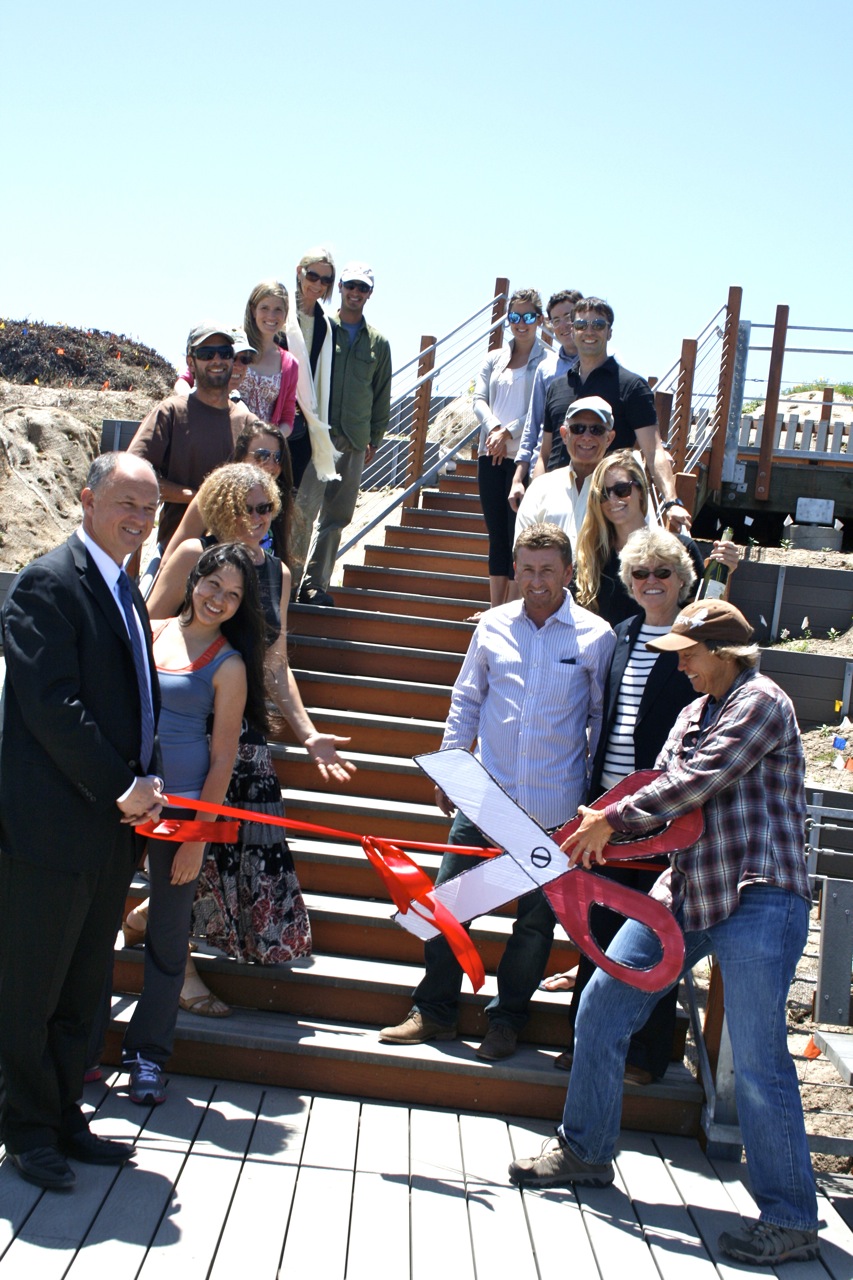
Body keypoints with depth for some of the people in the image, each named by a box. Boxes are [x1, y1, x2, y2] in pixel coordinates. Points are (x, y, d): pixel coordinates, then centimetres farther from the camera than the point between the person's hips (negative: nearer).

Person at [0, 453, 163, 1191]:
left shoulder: (128, 595, 16)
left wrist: (144, 784, 5)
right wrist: (120, 787, -16)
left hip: (112, 826, 9)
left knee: (81, 991, 16)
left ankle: (64, 1118, 28)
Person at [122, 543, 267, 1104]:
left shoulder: (228, 666, -3)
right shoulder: (148, 632, 6)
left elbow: (222, 758, -4)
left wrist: (197, 836, -8)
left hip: (181, 805, -3)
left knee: (167, 932, 6)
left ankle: (148, 1054, 19)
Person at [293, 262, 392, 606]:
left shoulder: (378, 342, 13)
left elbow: (382, 394, 17)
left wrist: (374, 438, 12)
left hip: (354, 441, 4)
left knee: (336, 516, 6)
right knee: (304, 507, -9)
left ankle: (314, 584, 14)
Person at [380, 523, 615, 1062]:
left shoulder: (596, 636, -4)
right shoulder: (494, 625, 3)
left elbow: (603, 718, 4)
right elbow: (466, 701, 11)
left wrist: (597, 791, 3)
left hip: (554, 805, -2)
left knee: (537, 916, 9)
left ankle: (507, 1020, 26)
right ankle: (435, 1012, 21)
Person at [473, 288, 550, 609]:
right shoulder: (495, 358, 16)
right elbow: (479, 399, 6)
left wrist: (509, 432, -16)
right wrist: (493, 427, -13)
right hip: (491, 455, 5)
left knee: (518, 535, -5)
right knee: (496, 535, 8)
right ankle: (494, 610, 13)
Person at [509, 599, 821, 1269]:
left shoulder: (760, 703, -9)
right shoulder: (695, 713, 19)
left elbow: (695, 784, -17)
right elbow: (664, 788, 17)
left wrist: (611, 819, -9)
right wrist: (600, 830, 1)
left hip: (757, 899, -9)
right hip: (687, 889, 9)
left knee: (758, 1059, -9)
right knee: (603, 1005, 8)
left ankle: (792, 1219, 4)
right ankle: (585, 1151, 24)